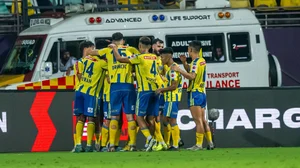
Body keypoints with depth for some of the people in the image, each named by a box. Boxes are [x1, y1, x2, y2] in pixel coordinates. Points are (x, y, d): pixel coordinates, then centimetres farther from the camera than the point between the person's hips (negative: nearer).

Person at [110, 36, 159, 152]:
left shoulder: (139, 58, -7)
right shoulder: (155, 57, 10)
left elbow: (119, 59, -6)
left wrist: (114, 48, 13)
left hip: (144, 90, -6)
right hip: (155, 90, 6)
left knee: (139, 117, -2)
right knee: (150, 118, 8)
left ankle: (149, 138, -20)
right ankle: (150, 143, 5)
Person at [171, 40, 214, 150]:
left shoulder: (196, 62, -13)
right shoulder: (202, 61, 14)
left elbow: (192, 76, -26)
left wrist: (179, 70, -22)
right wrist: (184, 63, 15)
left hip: (195, 93, -9)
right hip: (202, 92, 9)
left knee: (198, 120, -10)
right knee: (202, 120, 12)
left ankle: (198, 144, -12)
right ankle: (210, 142, 13)